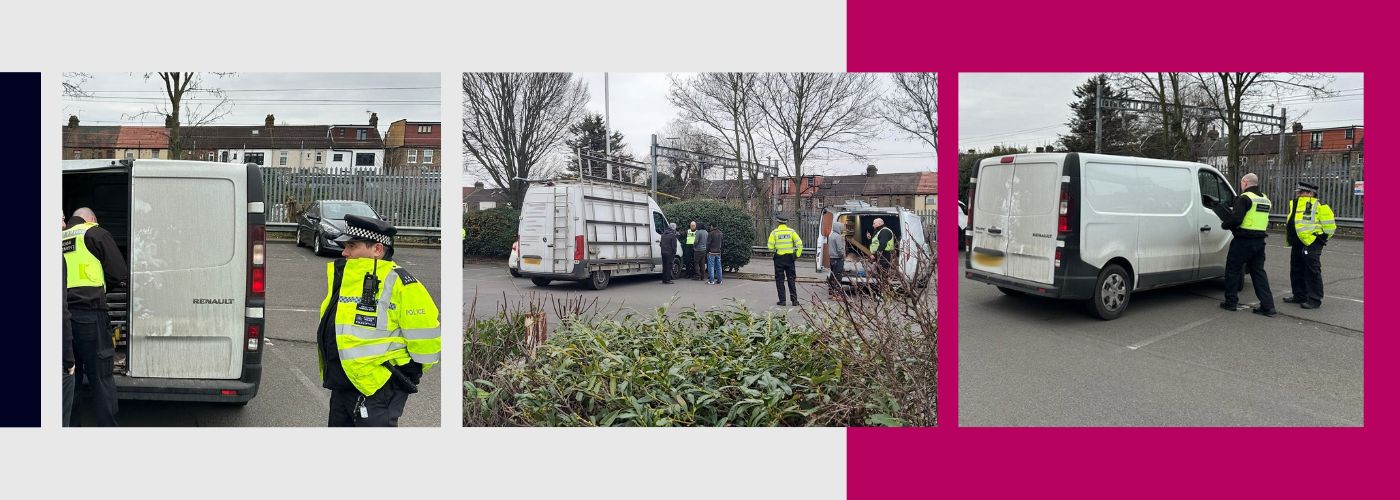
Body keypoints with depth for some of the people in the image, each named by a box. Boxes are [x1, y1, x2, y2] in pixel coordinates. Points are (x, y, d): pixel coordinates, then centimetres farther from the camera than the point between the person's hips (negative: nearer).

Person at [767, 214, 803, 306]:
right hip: (790, 258, 2)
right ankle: (794, 300, 8)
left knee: (780, 280, 6)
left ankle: (782, 300, 4)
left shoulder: (774, 232, -6)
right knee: (791, 279, 10)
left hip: (779, 258, -2)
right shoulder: (791, 231, -1)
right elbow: (799, 243, -6)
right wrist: (797, 254, 4)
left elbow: (770, 247, -9)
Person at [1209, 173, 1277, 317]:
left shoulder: (1244, 198, -13)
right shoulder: (1264, 199, 15)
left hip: (1243, 241, -8)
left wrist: (1224, 225, -2)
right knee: (1258, 272, 11)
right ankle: (1268, 306, 7)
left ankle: (1231, 302, 12)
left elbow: (1235, 219, -22)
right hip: (1259, 241, 8)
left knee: (1232, 270, 6)